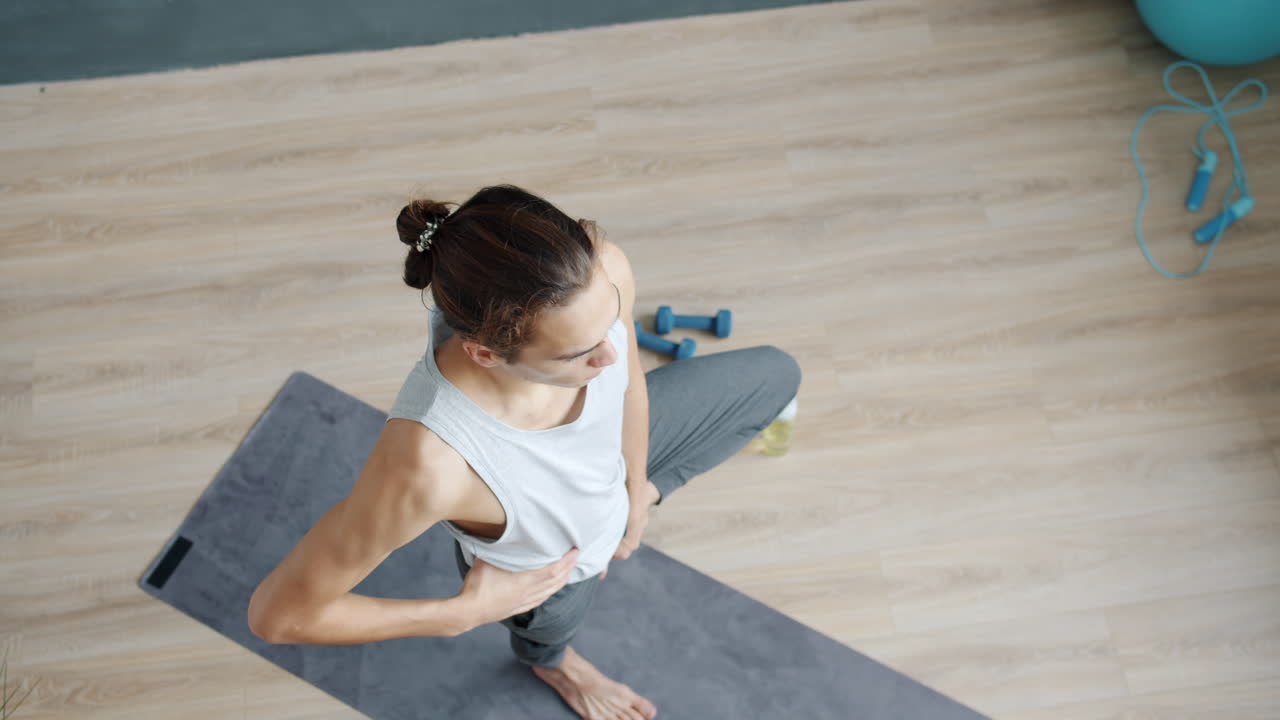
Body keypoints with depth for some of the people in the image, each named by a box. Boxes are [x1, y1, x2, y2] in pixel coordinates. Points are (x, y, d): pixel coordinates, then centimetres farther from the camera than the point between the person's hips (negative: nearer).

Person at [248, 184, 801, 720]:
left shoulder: (601, 275, -37)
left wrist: (636, 493, 6)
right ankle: (548, 661, 72)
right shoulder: (429, 461, -50)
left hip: (612, 450, 4)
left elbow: (630, 381, -11)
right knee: (551, 624, 33)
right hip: (547, 570, -3)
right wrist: (461, 615, -24)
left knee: (774, 376, 21)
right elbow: (278, 613, -34)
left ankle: (622, 495, 43)